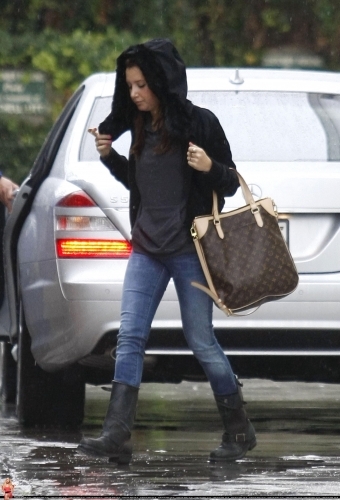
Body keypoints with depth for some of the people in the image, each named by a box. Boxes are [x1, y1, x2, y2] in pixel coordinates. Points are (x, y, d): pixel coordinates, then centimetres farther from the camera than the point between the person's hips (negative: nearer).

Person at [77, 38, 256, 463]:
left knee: (201, 341, 0)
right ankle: (116, 435, -12)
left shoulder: (199, 123, -8)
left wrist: (208, 167, -25)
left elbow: (230, 184, -4)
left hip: (188, 249, -6)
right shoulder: (141, 127, 9)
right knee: (129, 337, -6)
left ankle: (239, 430, 15)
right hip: (147, 248, 6)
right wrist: (110, 158, 7)